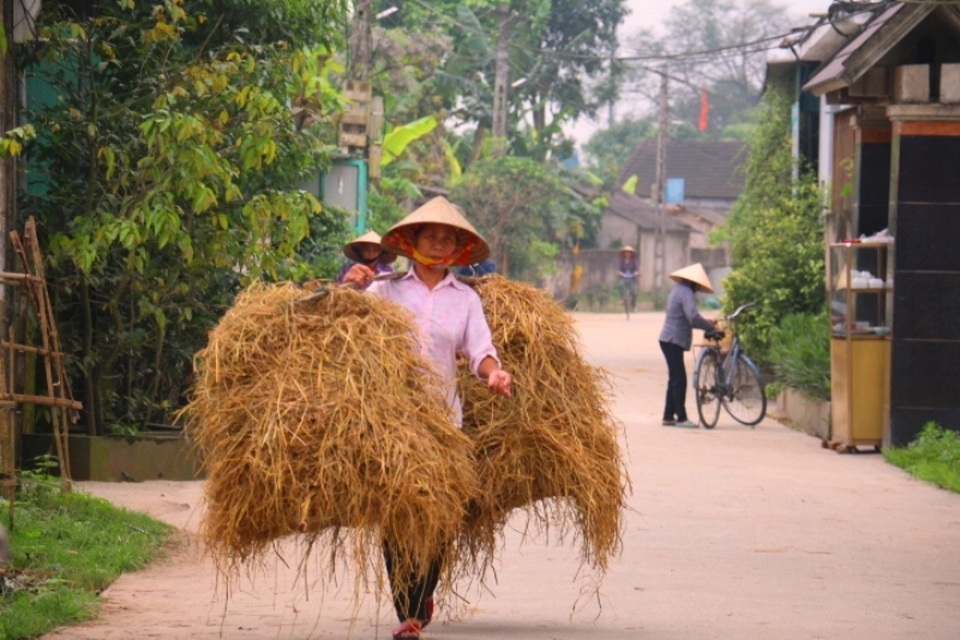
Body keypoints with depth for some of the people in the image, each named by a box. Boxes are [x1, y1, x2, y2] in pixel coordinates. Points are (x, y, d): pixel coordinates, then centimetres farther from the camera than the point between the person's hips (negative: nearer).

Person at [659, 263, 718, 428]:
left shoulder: (678, 290, 17)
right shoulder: (686, 293, -16)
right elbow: (693, 317, -29)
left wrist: (707, 322, 15)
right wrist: (711, 327, -19)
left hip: (669, 340, 10)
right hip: (674, 341, -10)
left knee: (675, 380, 14)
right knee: (679, 380, -7)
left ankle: (668, 417, 17)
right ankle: (681, 418, -6)